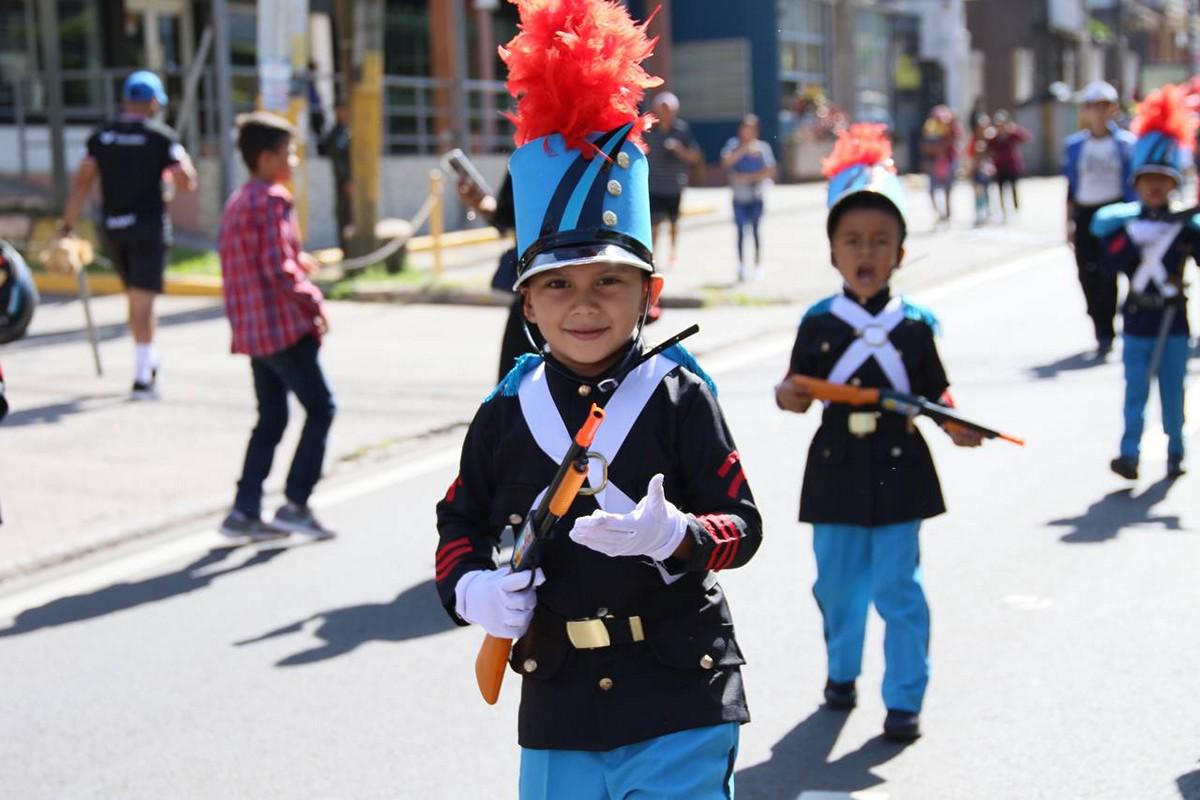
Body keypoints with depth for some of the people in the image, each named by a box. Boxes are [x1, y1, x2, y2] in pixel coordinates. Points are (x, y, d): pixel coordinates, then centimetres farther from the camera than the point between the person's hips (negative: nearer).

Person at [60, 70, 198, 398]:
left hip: (112, 228, 4)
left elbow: (82, 181, -2)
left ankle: (149, 361, 30)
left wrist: (68, 226, -2)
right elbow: (188, 181, -9)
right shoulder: (161, 137, -6)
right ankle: (142, 377, -7)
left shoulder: (102, 137, 6)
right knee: (143, 300, -4)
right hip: (148, 226, -4)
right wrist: (183, 158, 11)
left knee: (136, 296, 21)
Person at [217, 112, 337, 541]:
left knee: (271, 418, 14)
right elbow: (279, 268, -21)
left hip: (251, 329, 9)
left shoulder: (237, 202, 15)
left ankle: (245, 511, 12)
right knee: (320, 408, 1)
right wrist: (315, 301, -12)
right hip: (284, 327, -9)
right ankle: (295, 504, 0)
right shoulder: (273, 201, -13)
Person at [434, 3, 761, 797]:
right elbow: (460, 522, 10)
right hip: (557, 708, 3)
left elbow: (742, 523, -7)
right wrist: (471, 589, -9)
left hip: (680, 705, -3)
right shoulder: (507, 412, 0)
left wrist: (675, 536, -27)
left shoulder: (678, 397, -8)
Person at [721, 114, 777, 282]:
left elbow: (770, 172, -6)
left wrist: (749, 177, -14)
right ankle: (741, 266, 11)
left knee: (755, 230, -1)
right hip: (739, 197, 1)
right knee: (741, 231, 3)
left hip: (755, 196, -1)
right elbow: (726, 162, -16)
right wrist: (744, 149, -20)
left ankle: (758, 266, 6)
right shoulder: (734, 145, 0)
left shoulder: (762, 147, -1)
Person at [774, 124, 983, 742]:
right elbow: (799, 389, 5)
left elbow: (935, 393, 4)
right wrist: (787, 397, -18)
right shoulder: (817, 324, -1)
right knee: (837, 583, 14)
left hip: (898, 469, -1)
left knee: (898, 588, 0)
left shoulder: (914, 325, -2)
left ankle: (905, 699, 11)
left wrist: (957, 427, -14)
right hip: (837, 469, 1)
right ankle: (841, 672, 37)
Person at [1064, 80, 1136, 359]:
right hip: (1085, 214, 3)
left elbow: (1134, 183, 4)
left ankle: (1105, 334, -7)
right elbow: (1070, 188, 12)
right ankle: (1103, 330, 19)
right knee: (1088, 275, 2)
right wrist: (1069, 223, 9)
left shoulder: (1126, 143, 2)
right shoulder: (1075, 145, 8)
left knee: (1108, 273, -10)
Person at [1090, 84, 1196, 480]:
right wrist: (1134, 238, -22)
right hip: (1137, 318, 0)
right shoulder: (1123, 223, 0)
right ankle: (1130, 453, 0)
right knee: (1136, 390, 0)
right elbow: (1109, 262, -12)